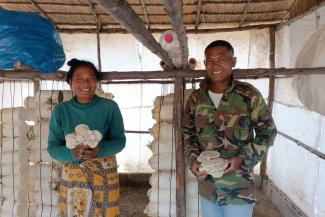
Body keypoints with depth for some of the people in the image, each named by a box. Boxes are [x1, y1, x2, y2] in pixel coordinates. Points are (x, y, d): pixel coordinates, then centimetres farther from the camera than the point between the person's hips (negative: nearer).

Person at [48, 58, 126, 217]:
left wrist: (100, 150, -23)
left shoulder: (110, 107, -8)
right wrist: (71, 153, -23)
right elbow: (53, 147, -3)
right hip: (72, 175, 1)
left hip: (105, 174, -1)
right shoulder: (60, 110, -4)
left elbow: (120, 140, -4)